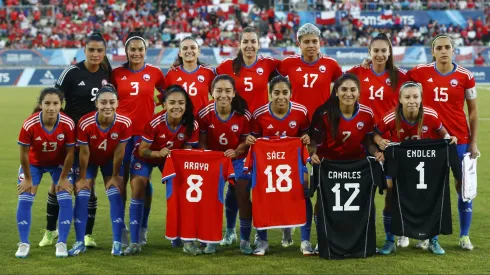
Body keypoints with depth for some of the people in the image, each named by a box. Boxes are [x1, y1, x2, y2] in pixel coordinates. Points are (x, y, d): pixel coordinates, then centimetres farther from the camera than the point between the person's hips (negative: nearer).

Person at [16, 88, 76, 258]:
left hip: (59, 164, 0)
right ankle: (24, 244, 5)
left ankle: (61, 243, 1)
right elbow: (24, 153, -19)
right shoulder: (29, 125, -33)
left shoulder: (68, 124, -30)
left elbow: (70, 153, -16)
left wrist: (63, 178, -10)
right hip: (34, 163, 0)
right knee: (24, 200, -8)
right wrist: (28, 179, -10)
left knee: (65, 200, -11)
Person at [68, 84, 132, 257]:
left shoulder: (124, 123, -30)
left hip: (111, 161, 1)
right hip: (90, 161, -1)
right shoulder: (85, 123, -34)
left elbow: (119, 153, -17)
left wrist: (115, 176, -8)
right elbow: (84, 153, -20)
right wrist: (82, 178, -10)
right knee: (81, 197, -7)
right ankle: (80, 243, 2)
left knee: (115, 196, -8)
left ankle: (117, 242, -2)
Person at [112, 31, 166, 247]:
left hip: (146, 132, -1)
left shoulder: (154, 73, 2)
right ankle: (120, 229, 10)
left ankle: (142, 229, 15)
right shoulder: (117, 74, 4)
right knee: (121, 179, 2)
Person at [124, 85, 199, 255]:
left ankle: (187, 239, 3)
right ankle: (134, 242, -8)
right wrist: (158, 153, -43)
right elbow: (142, 150, -24)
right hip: (147, 156, -2)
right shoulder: (154, 123, -34)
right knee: (137, 189, -14)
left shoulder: (192, 125, -26)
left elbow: (187, 151, -13)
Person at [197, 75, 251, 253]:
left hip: (237, 159, -1)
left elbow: (247, 140, -7)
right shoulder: (205, 114, -16)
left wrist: (236, 152, -26)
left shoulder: (243, 115, -18)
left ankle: (244, 240, 2)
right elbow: (202, 141, -6)